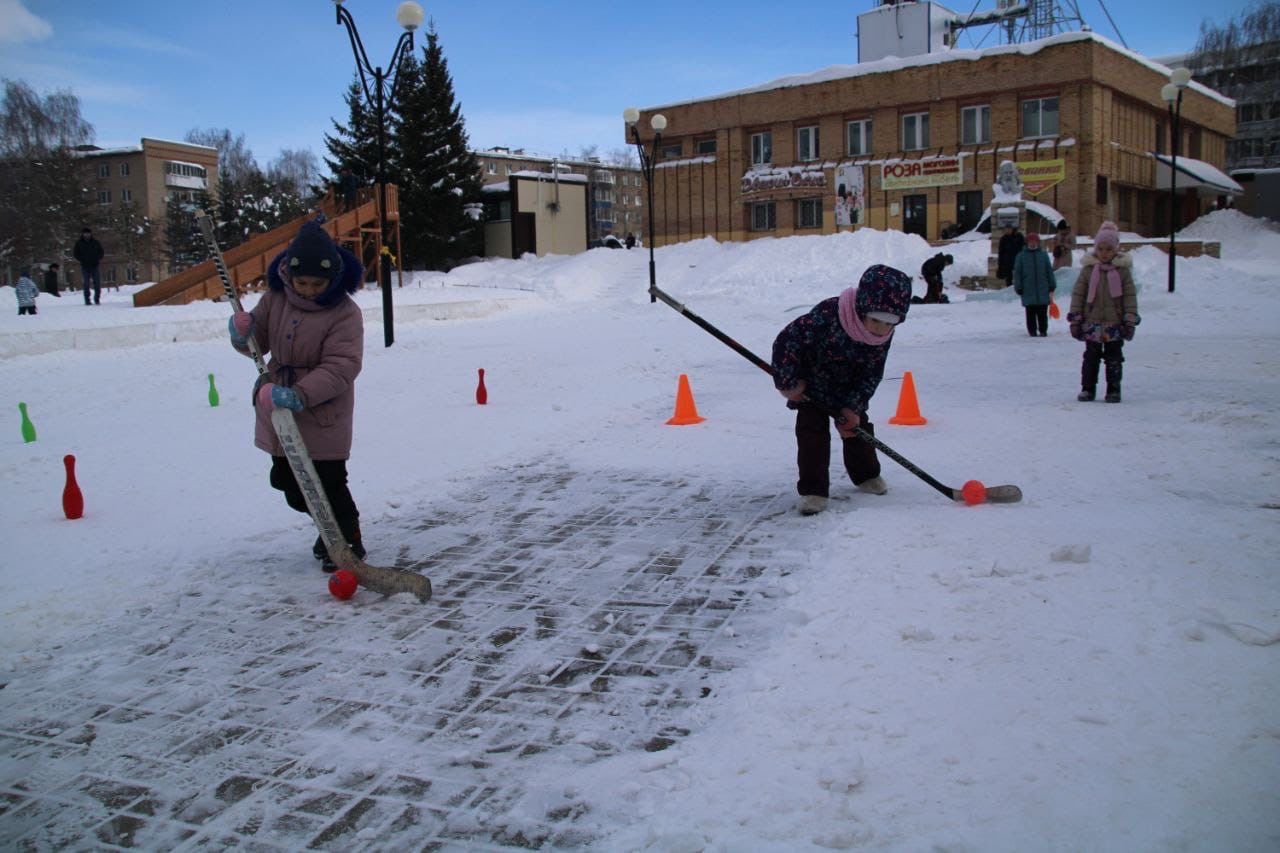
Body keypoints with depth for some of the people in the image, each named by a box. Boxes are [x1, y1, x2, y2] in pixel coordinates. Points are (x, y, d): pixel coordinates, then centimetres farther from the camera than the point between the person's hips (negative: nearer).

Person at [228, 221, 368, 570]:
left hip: (324, 413, -7)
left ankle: (348, 541, 16)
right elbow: (259, 342, 8)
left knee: (328, 483, -5)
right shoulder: (275, 298, -1)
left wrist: (300, 395, -38)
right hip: (278, 410, 7)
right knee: (290, 483, 18)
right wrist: (243, 334, -17)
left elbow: (341, 366, -26)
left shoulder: (345, 313, -18)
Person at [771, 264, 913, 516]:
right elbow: (787, 340, -33)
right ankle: (813, 489, -5)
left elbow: (872, 375, -9)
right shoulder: (827, 316, -40)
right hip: (811, 385, -4)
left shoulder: (884, 336, -21)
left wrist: (853, 407, -17)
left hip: (849, 389, 4)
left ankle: (866, 474, 37)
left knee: (857, 425, 13)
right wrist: (788, 383, -24)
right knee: (812, 431, -13)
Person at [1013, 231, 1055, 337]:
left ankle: (1043, 331, 12)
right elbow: (1017, 273, 4)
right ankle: (1032, 331, 11)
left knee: (1042, 313, 3)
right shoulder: (1021, 256, 4)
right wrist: (1018, 288, -1)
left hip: (1043, 291, 1)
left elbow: (1050, 271, 10)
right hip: (1028, 292, -1)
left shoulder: (1044, 255, 8)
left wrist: (1051, 287, 7)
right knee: (1031, 313, 2)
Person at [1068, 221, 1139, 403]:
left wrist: (1130, 320, -5)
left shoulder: (1123, 270, 0)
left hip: (1114, 325, -1)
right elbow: (1078, 294, 2)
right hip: (1092, 324, 1)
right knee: (1091, 358, 7)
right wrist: (1075, 318, -1)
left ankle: (1113, 390, 13)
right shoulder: (1088, 269, 1)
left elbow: (1130, 296, 0)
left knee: (1114, 359, 5)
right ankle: (1088, 388, 15)